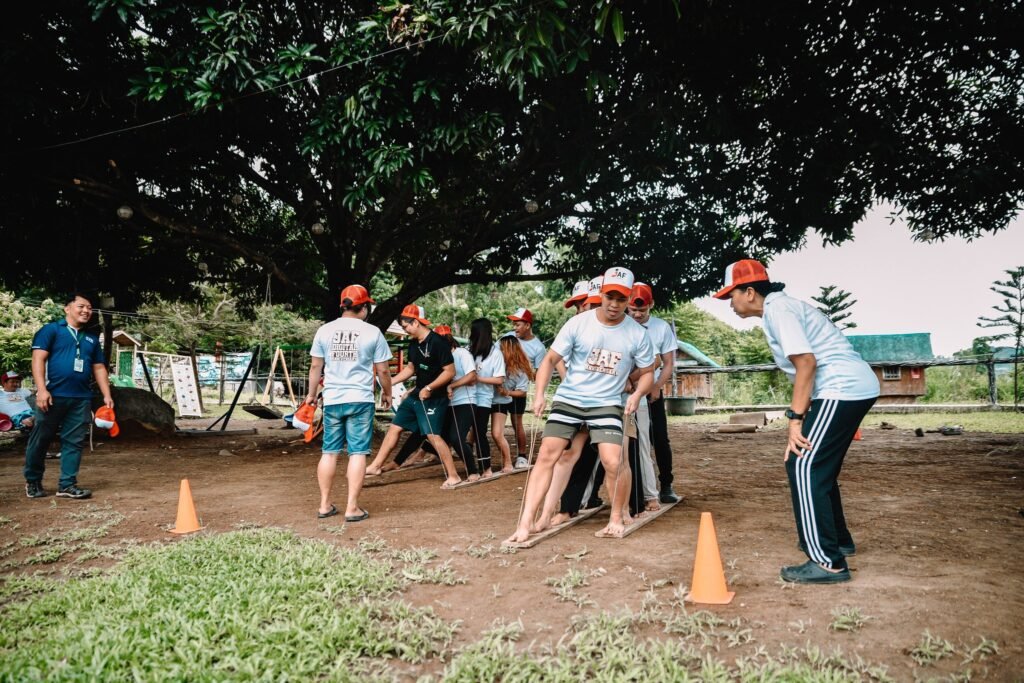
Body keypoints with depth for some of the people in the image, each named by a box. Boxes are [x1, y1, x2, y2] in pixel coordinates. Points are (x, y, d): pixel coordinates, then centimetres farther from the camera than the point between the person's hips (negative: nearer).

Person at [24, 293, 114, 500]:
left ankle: (67, 484, 9)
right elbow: (38, 359, -6)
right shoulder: (51, 329, 2)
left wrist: (107, 396, 10)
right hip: (53, 395, -5)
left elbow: (99, 368, 19)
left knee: (74, 442, 4)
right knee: (40, 439, 5)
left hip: (81, 398, 5)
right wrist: (41, 389, -16)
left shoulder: (92, 338, 18)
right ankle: (32, 481, 21)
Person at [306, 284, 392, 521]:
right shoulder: (372, 332, -3)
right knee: (357, 453, 1)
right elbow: (382, 370, 2)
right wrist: (387, 393, 18)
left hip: (332, 399, 3)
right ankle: (352, 508, 1)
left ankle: (325, 505, 19)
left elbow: (315, 366, 9)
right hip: (360, 400, -3)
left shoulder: (324, 330, 5)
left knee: (329, 452, 12)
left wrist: (312, 394, 22)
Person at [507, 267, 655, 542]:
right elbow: (551, 359, -2)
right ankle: (527, 522, 0)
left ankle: (618, 517, 12)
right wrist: (540, 394, -14)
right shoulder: (578, 323, -8)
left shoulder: (637, 334, -6)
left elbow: (647, 372, 7)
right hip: (568, 399, 1)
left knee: (613, 461, -15)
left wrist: (637, 395, -13)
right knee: (546, 455, -6)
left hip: (607, 403, 0)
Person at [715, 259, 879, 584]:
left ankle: (828, 562, -12)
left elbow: (806, 361, -21)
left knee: (802, 466, -12)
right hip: (857, 387, 11)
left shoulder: (777, 309, -10)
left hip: (842, 389, -11)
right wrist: (800, 416, 15)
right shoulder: (781, 306, 19)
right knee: (817, 466, 20)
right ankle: (837, 540, 33)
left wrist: (795, 419, -21)